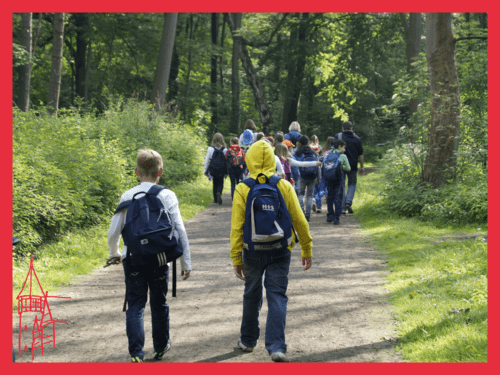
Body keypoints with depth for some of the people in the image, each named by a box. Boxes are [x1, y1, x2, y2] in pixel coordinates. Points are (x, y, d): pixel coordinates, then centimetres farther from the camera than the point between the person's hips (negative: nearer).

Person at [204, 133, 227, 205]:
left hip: (213, 169, 0)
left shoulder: (210, 149, -5)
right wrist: (227, 171, 6)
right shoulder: (225, 149, -4)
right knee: (220, 183, 8)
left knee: (215, 184, 13)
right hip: (221, 170, 0)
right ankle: (219, 193, -23)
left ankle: (215, 200, 12)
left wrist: (205, 170, 7)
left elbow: (207, 160, -1)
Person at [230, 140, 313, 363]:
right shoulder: (284, 186, -5)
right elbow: (299, 220, -1)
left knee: (252, 296, 17)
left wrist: (236, 259, -1)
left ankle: (248, 340, 32)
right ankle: (276, 346, -7)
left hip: (253, 252, 0)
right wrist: (307, 250, 10)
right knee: (277, 296, 3)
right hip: (280, 252, 0)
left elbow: (237, 226, -8)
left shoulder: (243, 189, -7)